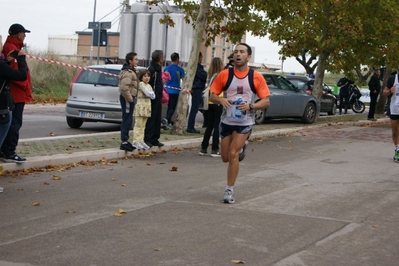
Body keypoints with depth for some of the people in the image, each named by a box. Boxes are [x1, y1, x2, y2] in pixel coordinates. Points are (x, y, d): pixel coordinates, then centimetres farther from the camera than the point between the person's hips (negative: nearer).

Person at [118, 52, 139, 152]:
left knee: (127, 120, 14)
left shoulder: (131, 71, 17)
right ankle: (124, 142, -6)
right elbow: (124, 88, -27)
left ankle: (125, 141, 21)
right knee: (127, 120, -8)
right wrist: (130, 99, -20)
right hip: (127, 98, -11)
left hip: (129, 98, 11)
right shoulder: (128, 73, -17)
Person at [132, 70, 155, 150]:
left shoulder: (149, 85, 17)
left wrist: (150, 94, -7)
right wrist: (151, 93, 2)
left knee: (143, 125, 9)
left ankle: (141, 140, 12)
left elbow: (153, 96, 8)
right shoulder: (141, 84, -8)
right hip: (140, 105, -8)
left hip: (147, 106, 8)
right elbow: (148, 93, -16)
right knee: (138, 125, -7)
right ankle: (136, 141, -7)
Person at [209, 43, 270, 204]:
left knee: (232, 154, -15)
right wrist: (221, 100, -19)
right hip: (226, 122, 3)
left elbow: (266, 102, -5)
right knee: (225, 158, 10)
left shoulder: (256, 77, -6)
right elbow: (212, 95, 3)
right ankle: (240, 148, 47)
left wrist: (250, 106, -23)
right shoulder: (225, 74, -3)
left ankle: (229, 190, 0)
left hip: (245, 123, -3)